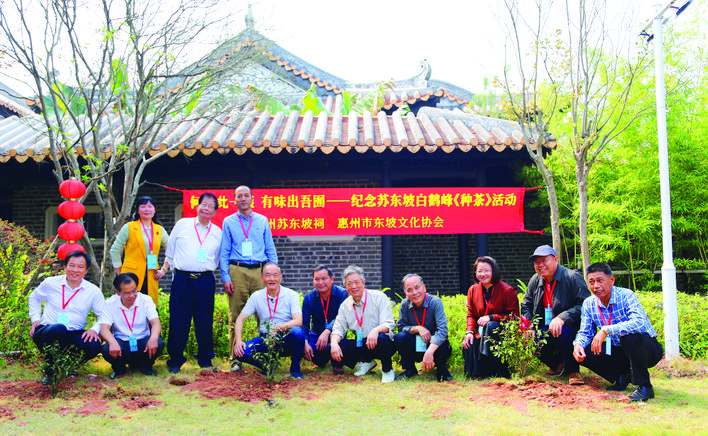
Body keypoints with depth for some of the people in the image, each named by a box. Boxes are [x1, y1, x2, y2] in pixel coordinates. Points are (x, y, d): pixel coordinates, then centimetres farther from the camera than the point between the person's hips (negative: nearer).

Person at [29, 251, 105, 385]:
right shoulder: (51, 283, 2)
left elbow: (104, 316, 4)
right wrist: (35, 319, 7)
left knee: (94, 346, -31)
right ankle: (49, 371, -12)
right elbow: (34, 298, 22)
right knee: (58, 329, -40)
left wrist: (95, 329, -16)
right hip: (45, 333, -1)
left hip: (73, 335, 2)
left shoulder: (93, 291, 2)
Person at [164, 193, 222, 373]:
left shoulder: (217, 232, 9)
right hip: (182, 279, -1)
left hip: (206, 281, 1)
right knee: (178, 321, 0)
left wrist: (208, 270, 12)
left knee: (205, 321, 4)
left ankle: (205, 360, 19)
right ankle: (175, 360, 13)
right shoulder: (182, 225, 7)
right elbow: (170, 251, 15)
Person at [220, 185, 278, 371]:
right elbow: (224, 252, 8)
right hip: (237, 271, -1)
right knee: (235, 316, -2)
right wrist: (225, 277, -2)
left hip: (260, 271, 1)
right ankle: (235, 359, 4)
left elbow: (270, 250, 14)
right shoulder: (228, 222, 11)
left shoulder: (262, 221, 14)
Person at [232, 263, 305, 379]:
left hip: (286, 339, -2)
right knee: (241, 351, -24)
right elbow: (240, 319, 3)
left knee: (297, 332, -35)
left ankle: (295, 369, -9)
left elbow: (298, 321, -18)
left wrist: (277, 328, -34)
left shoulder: (291, 295, -5)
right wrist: (238, 341, -15)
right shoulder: (256, 296, 3)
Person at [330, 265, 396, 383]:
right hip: (360, 345, 4)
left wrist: (376, 330, -39)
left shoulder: (379, 297, -7)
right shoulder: (345, 305, 7)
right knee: (331, 347, -16)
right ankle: (366, 362, 6)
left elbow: (388, 324, -16)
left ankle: (387, 370, -7)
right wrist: (334, 343, -21)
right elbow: (338, 329, 3)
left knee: (381, 338, -40)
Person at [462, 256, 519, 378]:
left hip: (502, 332, -3)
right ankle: (473, 371, -9)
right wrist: (469, 331, -10)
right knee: (468, 344, -30)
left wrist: (491, 317, -21)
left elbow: (513, 316, -9)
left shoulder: (507, 290, -7)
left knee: (491, 326, -38)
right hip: (481, 332, 3)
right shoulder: (473, 290, 8)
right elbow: (471, 315, 10)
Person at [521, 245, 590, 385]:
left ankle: (573, 371, -10)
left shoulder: (572, 277, -12)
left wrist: (562, 318, -34)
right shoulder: (535, 281, 8)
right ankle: (557, 364, 11)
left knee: (564, 331, -38)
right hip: (546, 331, 6)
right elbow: (526, 306, 13)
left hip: (569, 328, -6)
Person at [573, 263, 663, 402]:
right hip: (620, 351, 6)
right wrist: (578, 345, -21)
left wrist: (606, 330, -45)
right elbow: (585, 332, 3)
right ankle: (622, 376, 8)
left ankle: (644, 386, -18)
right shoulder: (589, 304, -3)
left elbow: (640, 323, -38)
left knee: (629, 336, -37)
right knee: (583, 352, -14)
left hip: (648, 349, -5)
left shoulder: (626, 295, -21)